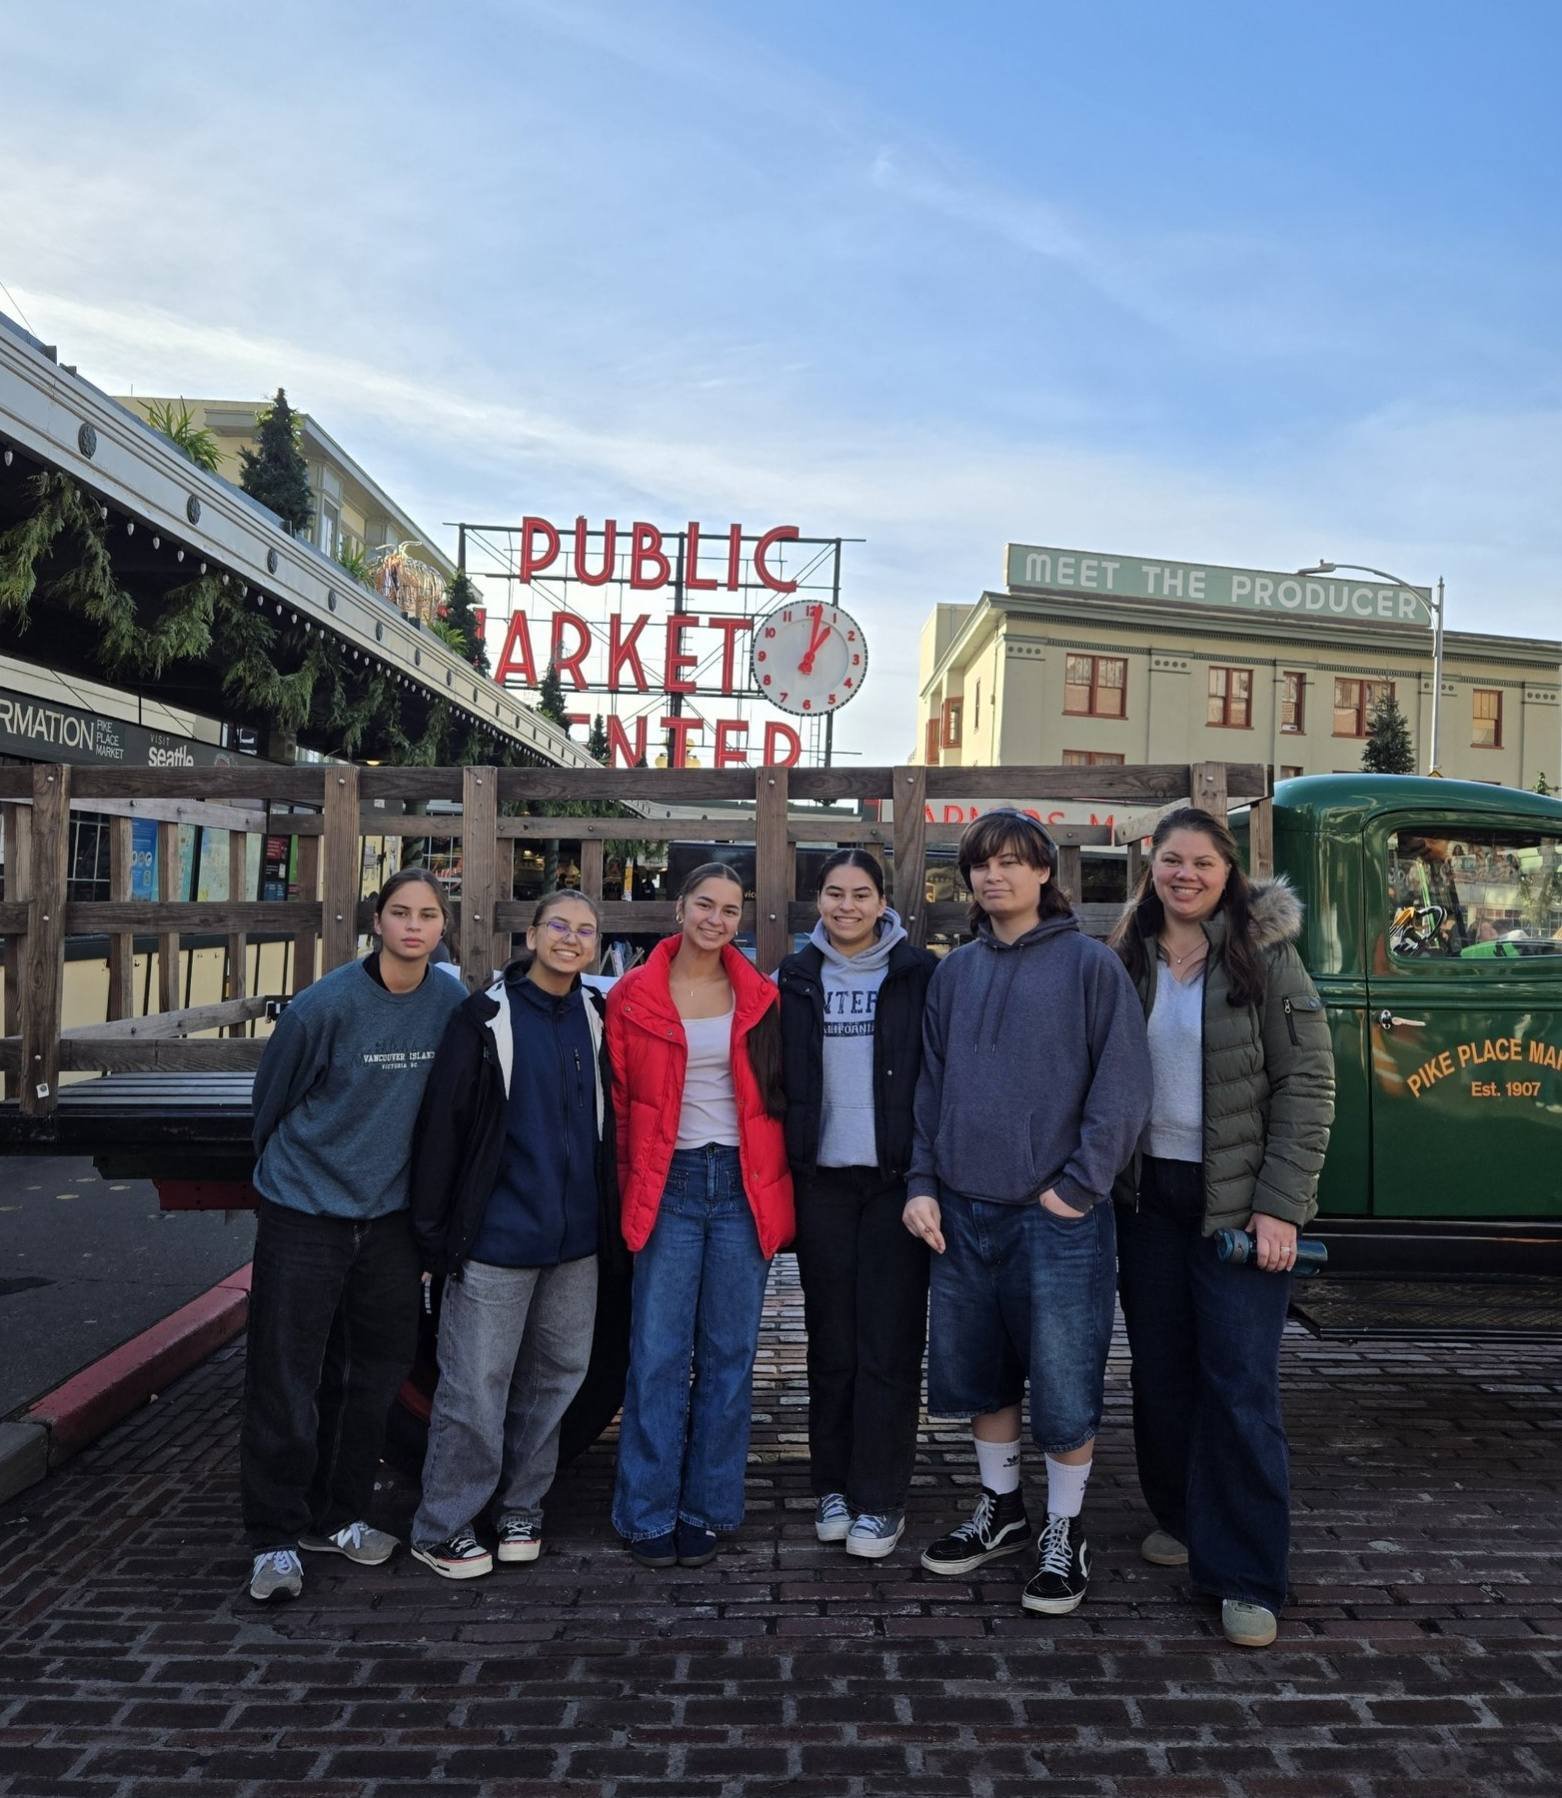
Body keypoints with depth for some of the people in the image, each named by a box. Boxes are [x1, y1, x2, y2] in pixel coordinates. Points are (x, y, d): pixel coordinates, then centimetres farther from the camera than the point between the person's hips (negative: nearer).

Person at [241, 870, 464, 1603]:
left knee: (376, 1374, 14)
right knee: (286, 1382, 0)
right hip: (304, 1213, -4)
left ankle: (336, 1517, 31)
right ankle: (275, 1540, 16)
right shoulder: (324, 1005, -17)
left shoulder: (450, 1001, -6)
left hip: (390, 1214, 5)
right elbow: (271, 1100, -2)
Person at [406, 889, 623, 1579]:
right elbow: (441, 1126, -9)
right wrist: (433, 1236, -10)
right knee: (475, 1387, 2)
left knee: (555, 1376, 14)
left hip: (575, 1240, 5)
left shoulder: (595, 1018, 7)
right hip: (496, 1238, -5)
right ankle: (440, 1528, 19)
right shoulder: (486, 1017, -8)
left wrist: (608, 1219, 13)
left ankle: (520, 1508, 32)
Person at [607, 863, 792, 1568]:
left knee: (729, 1353, 8)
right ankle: (648, 1514, 14)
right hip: (669, 1186, -2)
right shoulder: (634, 996, 1)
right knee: (657, 1356, 1)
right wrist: (627, 1192, 0)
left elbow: (776, 1095, 10)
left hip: (743, 1187, 2)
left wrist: (775, 1183, 5)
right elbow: (618, 1103, 3)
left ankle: (707, 1509, 21)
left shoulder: (759, 997, 6)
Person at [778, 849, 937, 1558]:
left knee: (889, 1341, 1)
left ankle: (879, 1501, 12)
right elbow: (778, 1077, 9)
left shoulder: (916, 973, 1)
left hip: (896, 1177, -2)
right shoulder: (797, 976, 8)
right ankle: (833, 1485, 24)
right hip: (822, 1179, 2)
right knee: (830, 1340, 10)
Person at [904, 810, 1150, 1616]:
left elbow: (1123, 1087, -9)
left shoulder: (1090, 963, -5)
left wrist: (1078, 1185, -13)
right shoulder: (954, 972, 10)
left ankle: (1064, 1531, 23)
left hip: (1056, 1216, -5)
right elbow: (931, 1086, 12)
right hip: (963, 1212, 5)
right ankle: (1001, 1509, 35)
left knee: (1064, 1382, 3)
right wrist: (922, 1182, 4)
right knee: (978, 1371, 15)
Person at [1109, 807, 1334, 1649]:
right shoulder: (1126, 961, 4)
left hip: (1240, 1198, -4)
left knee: (1240, 1386, -3)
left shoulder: (1265, 956, -6)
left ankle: (1247, 1576, 10)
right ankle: (1179, 1515, 34)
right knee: (1159, 1370, 12)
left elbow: (1307, 1084, -8)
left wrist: (1279, 1204, -13)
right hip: (1149, 1193, 4)